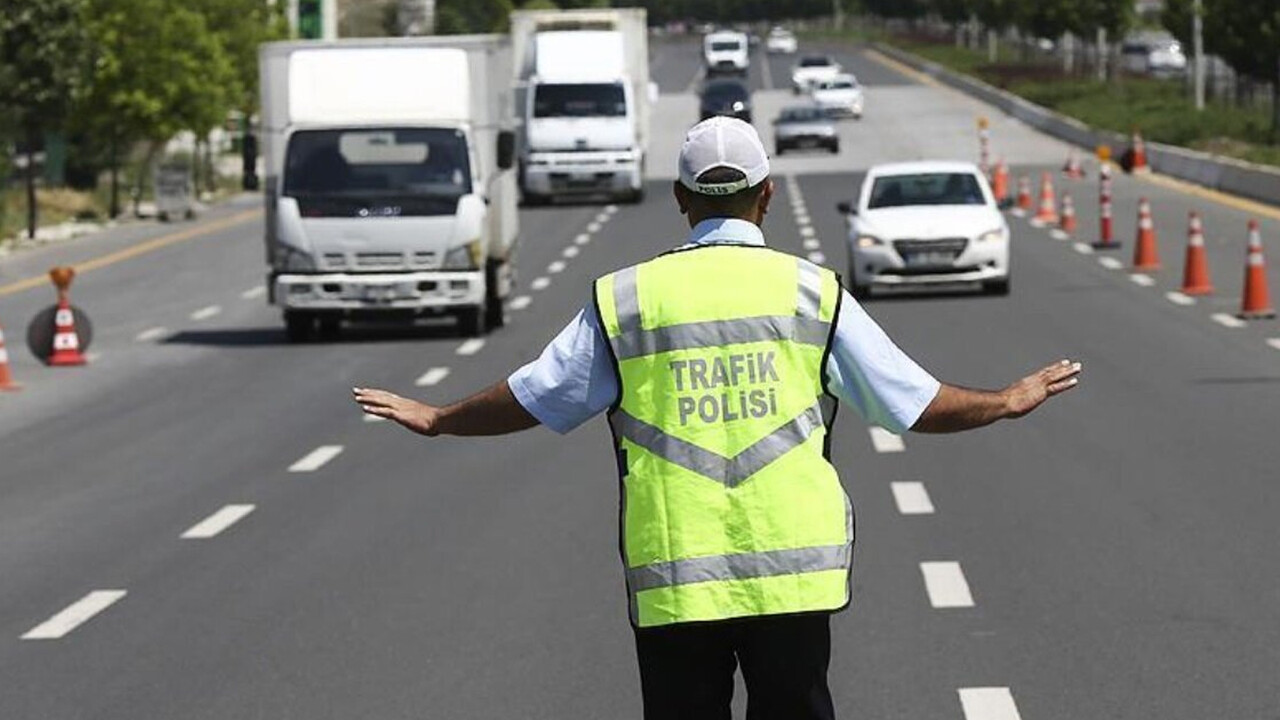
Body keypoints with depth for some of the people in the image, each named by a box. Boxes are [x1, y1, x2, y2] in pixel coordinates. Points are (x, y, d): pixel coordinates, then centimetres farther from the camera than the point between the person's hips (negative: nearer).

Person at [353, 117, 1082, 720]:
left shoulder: (626, 297, 3)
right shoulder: (813, 291, 2)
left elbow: (532, 399, 11)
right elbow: (914, 401, 7)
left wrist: (436, 419, 29)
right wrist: (1009, 401, 24)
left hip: (672, 579, 0)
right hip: (791, 576, 0)